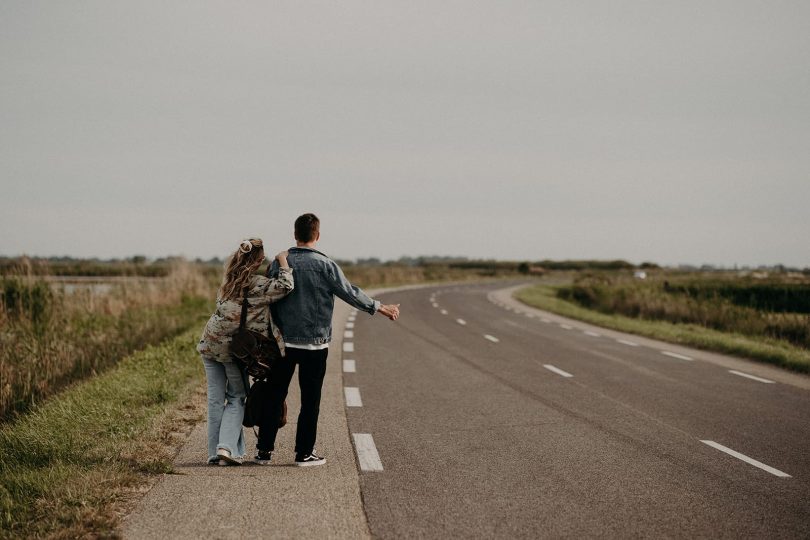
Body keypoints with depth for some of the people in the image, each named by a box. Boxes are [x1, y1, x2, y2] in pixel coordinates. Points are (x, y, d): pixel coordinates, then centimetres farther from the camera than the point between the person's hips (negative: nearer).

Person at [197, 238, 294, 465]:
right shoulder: (257, 285, -14)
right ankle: (227, 447, -6)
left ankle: (214, 451, 10)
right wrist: (283, 262, -11)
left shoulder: (229, 281, 7)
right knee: (236, 399, 8)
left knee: (216, 399, 10)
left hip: (210, 345, 5)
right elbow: (285, 286, -25)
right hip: (234, 348, -5)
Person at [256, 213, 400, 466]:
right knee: (310, 399, 5)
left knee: (275, 396, 11)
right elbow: (350, 293, -6)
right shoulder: (325, 265, -10)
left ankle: (264, 450, 13)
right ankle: (304, 453, 7)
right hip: (314, 343, -3)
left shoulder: (279, 263, 1)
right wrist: (380, 308, 7)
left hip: (283, 341, 3)